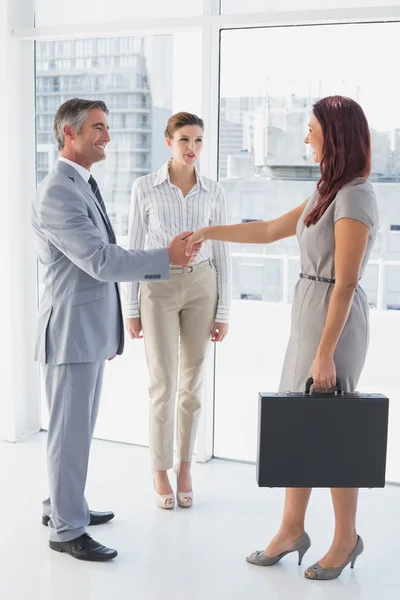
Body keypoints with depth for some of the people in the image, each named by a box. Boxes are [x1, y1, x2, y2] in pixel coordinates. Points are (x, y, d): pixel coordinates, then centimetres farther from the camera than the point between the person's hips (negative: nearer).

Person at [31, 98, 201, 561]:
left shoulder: (83, 186, 14)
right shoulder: (57, 193, -18)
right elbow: (101, 261, -22)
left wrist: (107, 331, 20)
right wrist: (167, 258, -19)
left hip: (91, 329, 10)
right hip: (71, 330, -10)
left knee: (79, 426, 18)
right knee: (70, 431, 0)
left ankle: (61, 504, 33)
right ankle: (66, 529, 12)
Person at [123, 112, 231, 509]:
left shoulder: (213, 192, 2)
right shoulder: (144, 187, -3)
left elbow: (221, 254, 4)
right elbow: (134, 249, -1)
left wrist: (223, 312, 2)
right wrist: (130, 308, -3)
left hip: (201, 287, 2)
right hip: (158, 289, -2)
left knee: (192, 383, 8)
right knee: (164, 384, -3)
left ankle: (184, 468, 24)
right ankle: (160, 473, 15)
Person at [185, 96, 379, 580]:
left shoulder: (354, 198, -17)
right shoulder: (327, 192, 11)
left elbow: (345, 284, -20)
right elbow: (270, 231, 20)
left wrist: (325, 354, -20)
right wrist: (209, 232, 18)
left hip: (333, 321, -9)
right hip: (308, 316, 9)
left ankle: (346, 538, 22)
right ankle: (292, 530, 26)